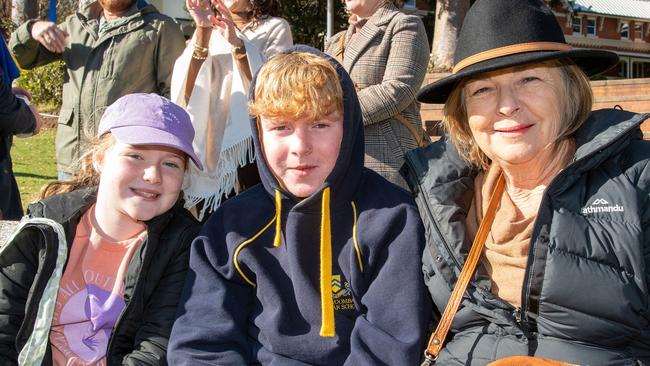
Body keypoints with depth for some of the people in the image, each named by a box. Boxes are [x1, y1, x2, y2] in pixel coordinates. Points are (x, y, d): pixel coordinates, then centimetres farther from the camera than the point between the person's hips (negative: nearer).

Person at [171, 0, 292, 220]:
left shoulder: (275, 28, 4)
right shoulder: (208, 31, 14)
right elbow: (188, 93, -2)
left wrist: (237, 44, -22)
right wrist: (202, 32, -12)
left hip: (254, 146, -3)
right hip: (209, 147, 3)